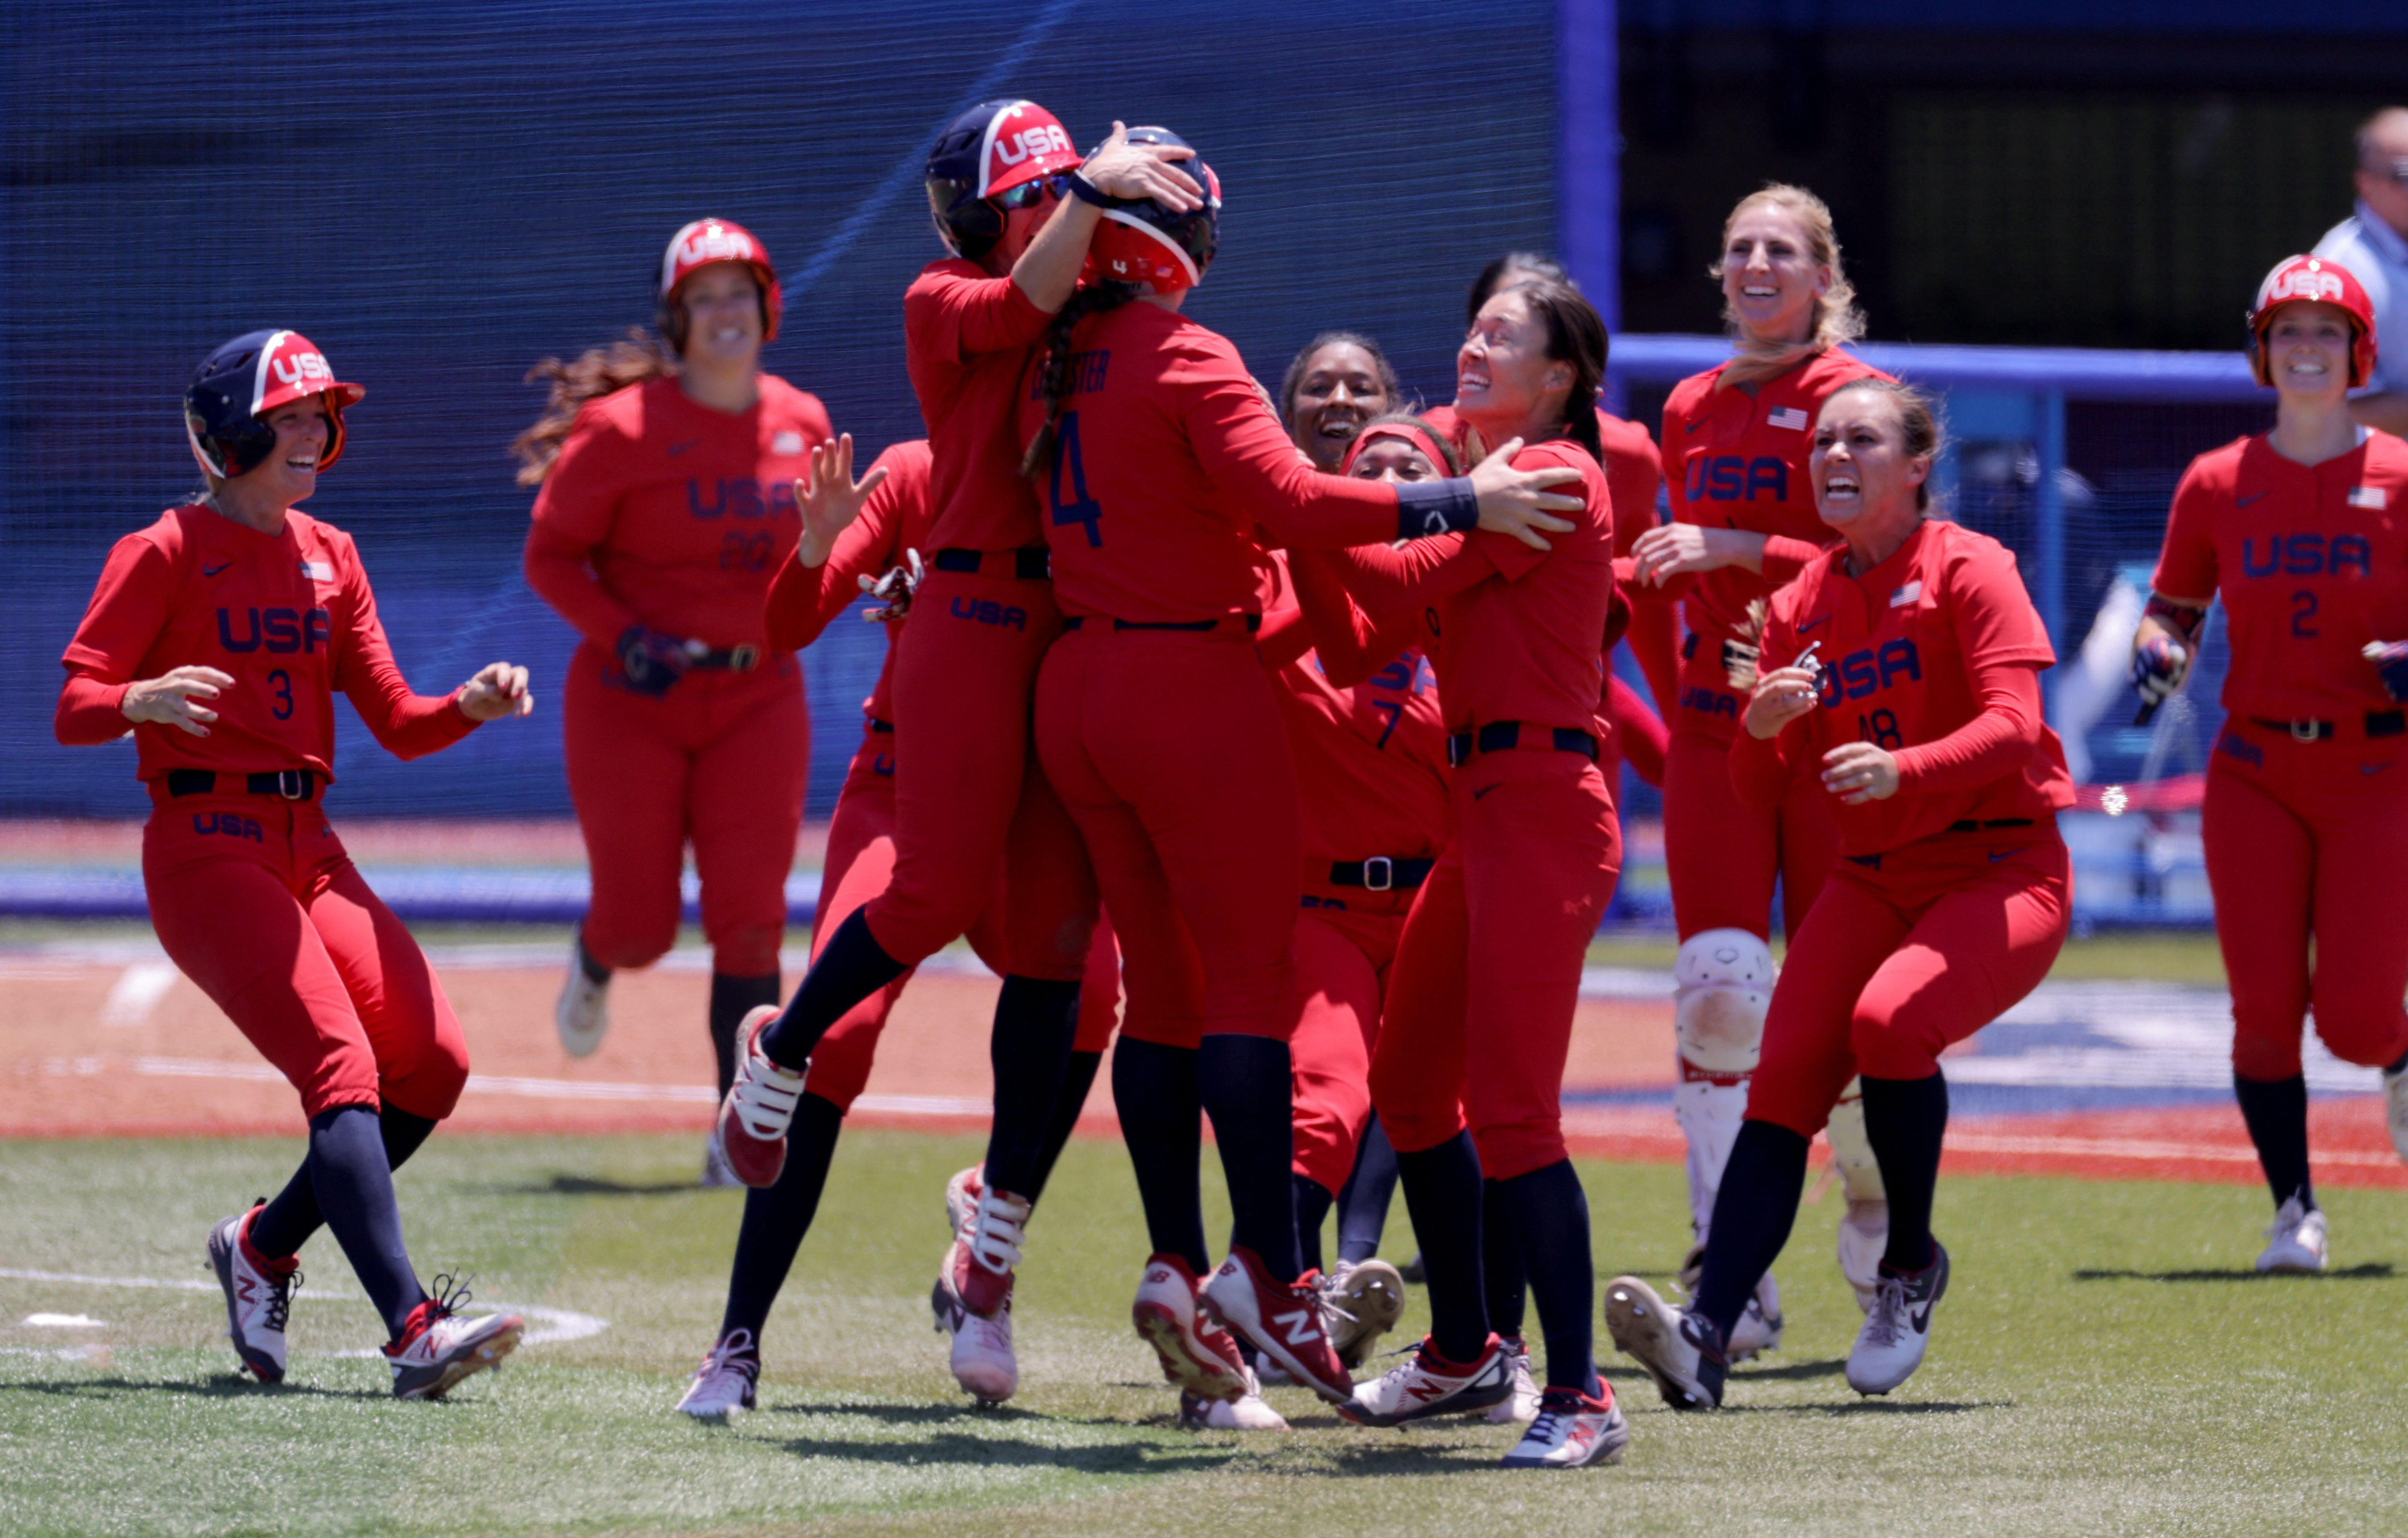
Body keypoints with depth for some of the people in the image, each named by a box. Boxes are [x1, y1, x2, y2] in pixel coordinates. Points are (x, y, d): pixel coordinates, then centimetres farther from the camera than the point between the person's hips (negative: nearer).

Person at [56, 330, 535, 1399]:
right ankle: (412, 1331, -34)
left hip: (310, 849, 7)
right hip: (206, 848, -7)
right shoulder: (166, 553, -3)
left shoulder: (329, 557, 16)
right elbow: (72, 707, -10)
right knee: (342, 1066, -23)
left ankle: (265, 1247, 12)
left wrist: (471, 706, -8)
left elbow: (398, 724, 13)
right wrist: (144, 698, -31)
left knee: (432, 1064, -9)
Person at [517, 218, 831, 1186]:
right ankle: (593, 967, 42)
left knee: (750, 918, -9)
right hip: (632, 701, -3)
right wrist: (622, 637, -21)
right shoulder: (625, 427, -11)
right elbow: (550, 555, -7)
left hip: (759, 697, 3)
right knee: (639, 924, 2)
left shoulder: (803, 425, 4)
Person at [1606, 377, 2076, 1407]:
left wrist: (1902, 767, -35)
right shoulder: (1802, 606, 12)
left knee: (1888, 1018, -31)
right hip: (1875, 881, 5)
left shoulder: (1967, 569, -5)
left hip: (2003, 874, -5)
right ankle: (1707, 1335, -27)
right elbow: (1758, 794, 10)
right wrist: (1761, 728, -13)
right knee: (1782, 1080, -15)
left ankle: (1912, 1269, -8)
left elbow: (2014, 725, -18)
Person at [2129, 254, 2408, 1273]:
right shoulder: (2216, 483, 5)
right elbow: (2174, 608, 13)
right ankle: (2296, 1212, 8)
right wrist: (2158, 653, -8)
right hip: (2256, 772, 2)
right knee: (2265, 1011, -6)